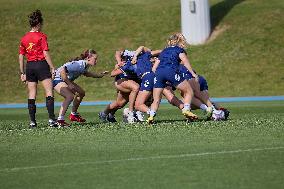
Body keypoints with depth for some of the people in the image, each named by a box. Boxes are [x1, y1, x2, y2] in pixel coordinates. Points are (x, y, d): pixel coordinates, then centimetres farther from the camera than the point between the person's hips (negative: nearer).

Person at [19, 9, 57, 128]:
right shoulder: (41, 36, -6)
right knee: (49, 92, -5)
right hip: (41, 65, -5)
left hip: (29, 66, 5)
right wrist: (52, 68, -8)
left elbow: (21, 57, 10)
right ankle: (51, 119, -14)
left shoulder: (24, 38, 9)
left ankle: (32, 121, 6)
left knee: (31, 95, 7)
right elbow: (45, 53, -12)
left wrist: (22, 73, 15)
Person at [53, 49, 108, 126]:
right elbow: (62, 71, -36)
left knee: (81, 93, 18)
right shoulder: (79, 65, -30)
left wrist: (100, 75, 17)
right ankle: (60, 120, -31)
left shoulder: (85, 65, 0)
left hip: (66, 80, 11)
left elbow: (85, 73, 25)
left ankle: (73, 115, 33)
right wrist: (69, 84, -31)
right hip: (57, 79, -11)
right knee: (70, 96, -30)